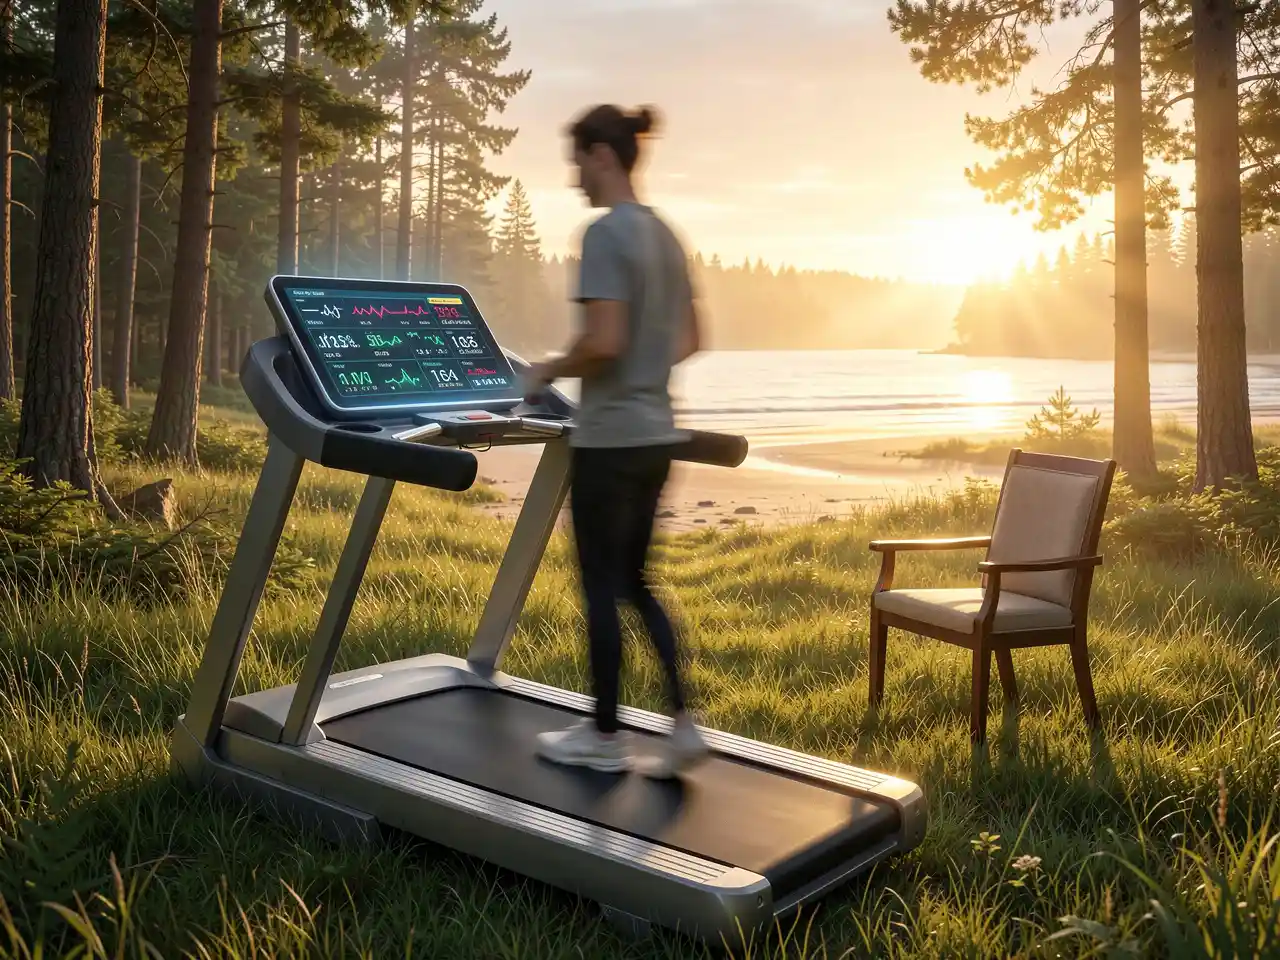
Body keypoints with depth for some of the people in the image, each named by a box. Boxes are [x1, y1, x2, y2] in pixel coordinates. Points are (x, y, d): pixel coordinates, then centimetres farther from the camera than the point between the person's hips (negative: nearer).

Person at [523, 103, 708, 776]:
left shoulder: (605, 233, -15)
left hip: (609, 438, -8)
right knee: (633, 582, 16)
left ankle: (604, 737, 18)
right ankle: (683, 725, 13)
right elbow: (687, 341, 17)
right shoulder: (664, 235, 12)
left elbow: (603, 343, -23)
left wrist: (549, 372, -7)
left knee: (601, 587, 5)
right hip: (654, 434, 8)